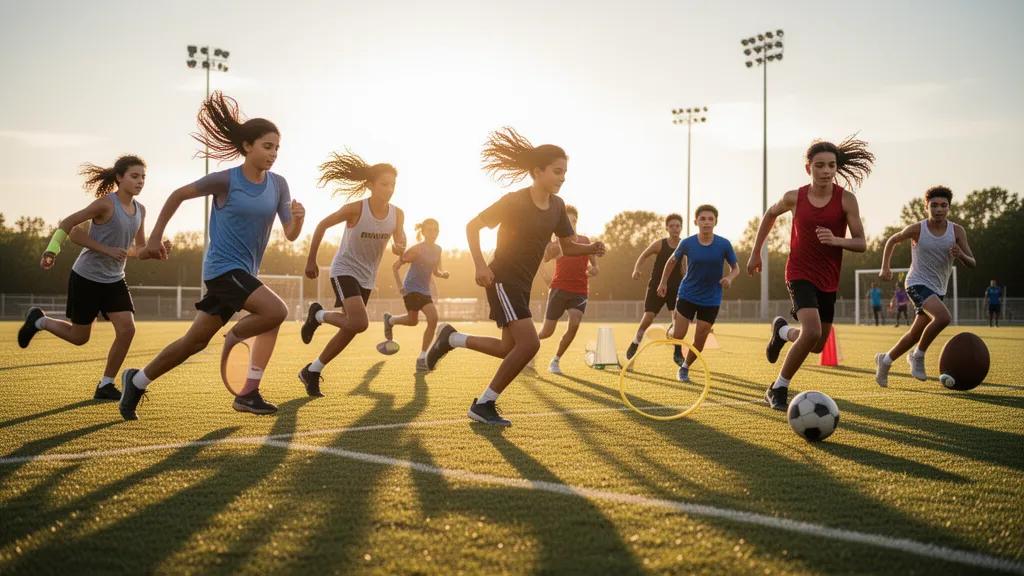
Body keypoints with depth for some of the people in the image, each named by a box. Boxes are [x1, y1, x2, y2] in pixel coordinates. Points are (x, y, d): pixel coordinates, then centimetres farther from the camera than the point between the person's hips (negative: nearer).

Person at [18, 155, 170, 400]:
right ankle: (39, 321, 34)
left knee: (127, 329, -8)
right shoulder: (106, 204, -18)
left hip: (114, 279, 6)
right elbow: (68, 226, -16)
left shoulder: (140, 210, 3)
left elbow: (139, 251, 10)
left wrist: (158, 251, -13)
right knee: (79, 337, 5)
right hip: (86, 278, -6)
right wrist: (107, 249, -23)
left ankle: (105, 386, 5)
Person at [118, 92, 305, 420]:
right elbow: (178, 195, 1)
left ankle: (137, 381, 27)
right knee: (276, 310, -25)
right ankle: (234, 339, 3)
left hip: (244, 273, 6)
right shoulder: (225, 181, -11)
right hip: (222, 267, -6)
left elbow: (290, 235, 1)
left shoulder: (278, 185, 2)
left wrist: (298, 219, -21)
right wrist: (156, 236, 3)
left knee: (194, 342, 11)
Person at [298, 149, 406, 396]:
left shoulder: (397, 214, -8)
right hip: (344, 270, -6)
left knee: (349, 331, 9)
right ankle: (318, 315, 4)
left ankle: (311, 372, 25)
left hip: (367, 278, 6)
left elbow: (401, 242, -9)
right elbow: (322, 225, -9)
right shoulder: (356, 209, -20)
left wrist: (399, 248, -35)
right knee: (360, 323, -25)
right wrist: (311, 260, -5)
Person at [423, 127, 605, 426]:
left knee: (510, 349, 14)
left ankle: (451, 338, 31)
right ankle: (484, 404, -7)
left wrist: (592, 248, -10)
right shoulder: (515, 201, -18)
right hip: (502, 279, -8)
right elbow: (472, 226, -13)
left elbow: (567, 246, 10)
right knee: (529, 343, -20)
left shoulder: (557, 206, 2)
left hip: (522, 283, 8)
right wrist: (480, 265, -23)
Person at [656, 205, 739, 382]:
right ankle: (674, 322, 33)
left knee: (699, 340, 2)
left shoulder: (724, 245, -14)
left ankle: (684, 368, 27)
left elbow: (735, 268, -1)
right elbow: (672, 261, 7)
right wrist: (663, 282, 10)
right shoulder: (687, 244, -12)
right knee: (677, 337, -4)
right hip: (688, 295, 0)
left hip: (711, 300, 0)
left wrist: (729, 278, -22)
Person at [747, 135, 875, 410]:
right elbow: (770, 214, 13)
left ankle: (782, 330, 47)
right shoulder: (794, 198, -9)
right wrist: (756, 253, 14)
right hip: (800, 274, -3)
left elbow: (861, 243, -9)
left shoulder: (846, 199, -9)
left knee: (817, 346, 13)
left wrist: (836, 240, -29)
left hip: (829, 279, 3)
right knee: (812, 331, -26)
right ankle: (778, 389, -8)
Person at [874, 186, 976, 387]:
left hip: (938, 289, 5)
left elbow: (972, 264, -3)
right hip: (917, 283, -5)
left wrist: (960, 255, -25)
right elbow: (892, 240, 9)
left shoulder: (957, 231, -4)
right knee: (943, 317, -30)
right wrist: (885, 267, 3)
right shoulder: (917, 229, -10)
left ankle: (885, 359, 32)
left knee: (915, 335, 10)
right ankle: (918, 356, -12)